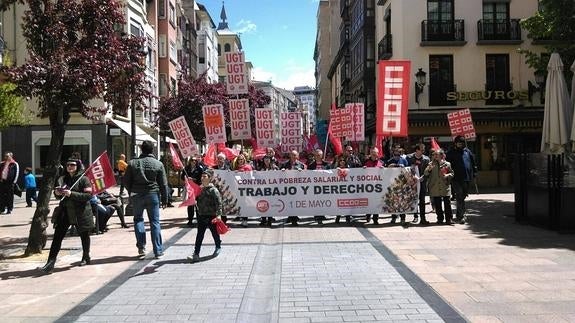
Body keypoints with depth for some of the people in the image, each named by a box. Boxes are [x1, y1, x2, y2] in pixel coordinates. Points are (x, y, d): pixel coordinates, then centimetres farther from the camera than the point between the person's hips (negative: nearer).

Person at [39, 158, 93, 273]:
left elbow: (89, 195, -18)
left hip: (80, 213, -4)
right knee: (57, 236, -5)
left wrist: (71, 194, -24)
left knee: (84, 235, 12)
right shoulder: (61, 179, 8)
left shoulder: (83, 179, -9)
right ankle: (50, 263, -6)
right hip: (65, 212, 4)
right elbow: (58, 196, 19)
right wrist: (57, 193, -5)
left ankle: (86, 258, 32)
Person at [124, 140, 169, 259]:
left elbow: (126, 181, 4)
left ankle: (141, 247, 7)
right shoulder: (158, 164, -3)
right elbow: (163, 184, 0)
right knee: (155, 222, 4)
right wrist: (164, 199, 7)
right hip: (153, 195, 0)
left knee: (138, 219, 16)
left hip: (136, 195, 1)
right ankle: (158, 251, 6)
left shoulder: (132, 163, -1)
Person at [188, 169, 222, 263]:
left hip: (211, 216, -5)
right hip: (201, 216, 5)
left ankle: (218, 247, 39)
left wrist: (219, 214, -24)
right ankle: (196, 254, 0)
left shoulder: (213, 190, -13)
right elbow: (196, 200, 20)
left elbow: (219, 203, -16)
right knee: (199, 236, 1)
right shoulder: (200, 189, 8)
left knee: (215, 233, 14)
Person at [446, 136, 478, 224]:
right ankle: (461, 216, -9)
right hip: (456, 179, -4)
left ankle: (458, 215, 25)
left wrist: (474, 173, 11)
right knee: (460, 197, -10)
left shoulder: (467, 151, 13)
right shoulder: (451, 153, 2)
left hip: (467, 178, 4)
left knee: (463, 196, 12)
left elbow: (473, 163, 18)